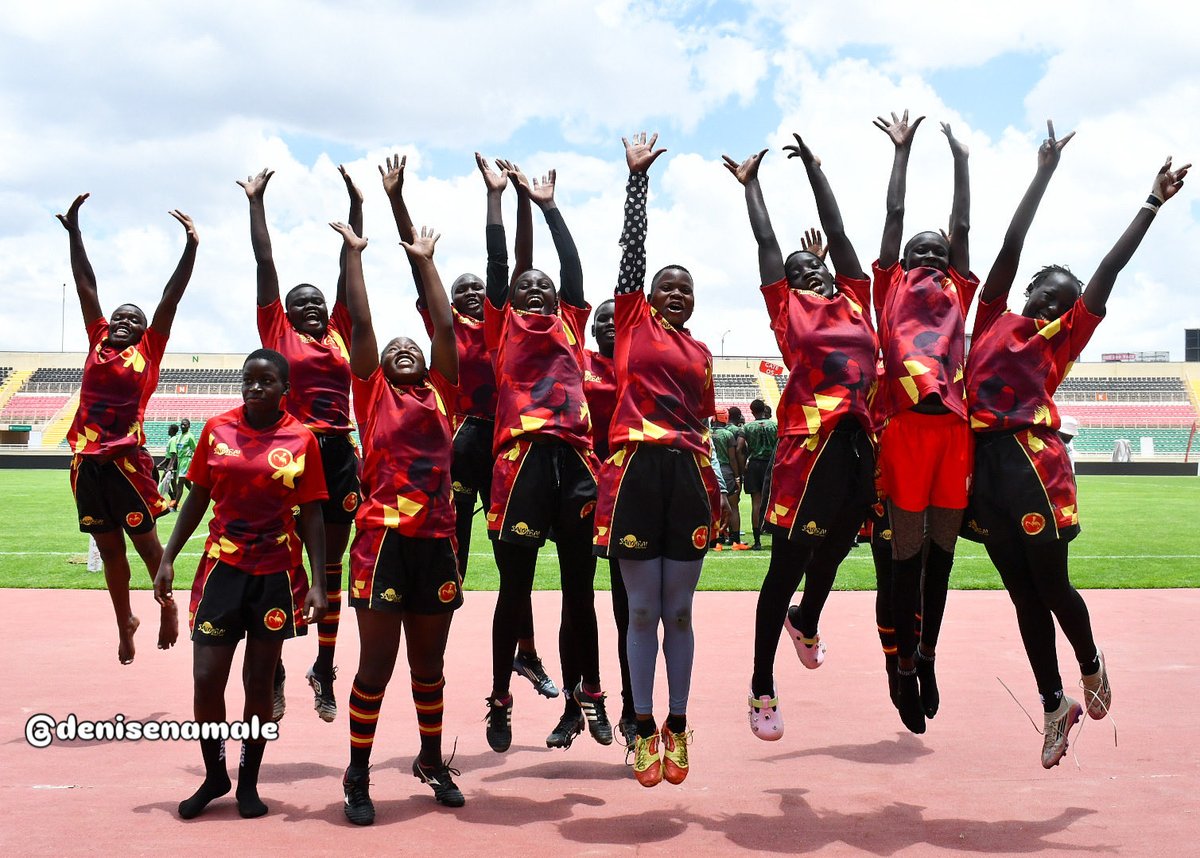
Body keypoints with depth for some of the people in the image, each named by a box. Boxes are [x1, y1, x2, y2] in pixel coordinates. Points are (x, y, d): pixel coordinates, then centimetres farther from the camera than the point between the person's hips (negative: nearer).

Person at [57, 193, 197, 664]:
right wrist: (74, 232, 12)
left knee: (145, 542, 4)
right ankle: (124, 622, 25)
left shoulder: (148, 350, 3)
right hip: (87, 462, 4)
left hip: (127, 461, -4)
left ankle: (168, 606, 24)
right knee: (109, 549, 12)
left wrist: (190, 248, -7)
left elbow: (170, 299, -2)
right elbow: (86, 286, 12)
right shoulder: (98, 342, 11)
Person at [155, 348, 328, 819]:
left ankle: (248, 783, 23)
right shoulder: (218, 430, 1)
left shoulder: (301, 439, -4)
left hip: (276, 574, -1)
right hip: (222, 567, 1)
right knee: (206, 679, -1)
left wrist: (317, 583, -7)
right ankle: (214, 777, 21)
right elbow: (197, 499, 9)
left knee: (259, 682, 7)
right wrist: (168, 559, 4)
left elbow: (311, 516, -1)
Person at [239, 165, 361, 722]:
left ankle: (324, 671, 22)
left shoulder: (340, 332, 12)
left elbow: (349, 268, 13)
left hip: (339, 454, 4)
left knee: (332, 565, 11)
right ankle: (273, 671, 10)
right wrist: (255, 203, 6)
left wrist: (356, 204, 13)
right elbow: (265, 264, 5)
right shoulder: (278, 332, 4)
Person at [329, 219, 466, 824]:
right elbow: (361, 324, 3)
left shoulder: (440, 394, 13)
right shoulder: (373, 393, 6)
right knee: (376, 665, 0)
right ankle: (358, 775, 14)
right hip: (383, 540, -3)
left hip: (437, 542, 3)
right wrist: (354, 253, 9)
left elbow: (445, 326, 12)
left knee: (428, 664, 15)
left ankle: (432, 762, 31)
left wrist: (424, 262, 19)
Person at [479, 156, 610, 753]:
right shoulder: (504, 329, 13)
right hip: (522, 461, -2)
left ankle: (590, 693, 23)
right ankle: (500, 702, 15)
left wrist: (548, 205, 24)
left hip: (574, 460, 2)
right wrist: (495, 194, 10)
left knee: (579, 587, 10)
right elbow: (497, 265, 9)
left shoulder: (570, 325, 19)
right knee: (515, 590, 3)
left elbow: (573, 266, 18)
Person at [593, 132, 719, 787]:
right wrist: (637, 176, 5)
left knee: (678, 610, 7)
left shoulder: (700, 352, 18)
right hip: (636, 470, -3)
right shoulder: (633, 320, 10)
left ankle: (677, 727, 17)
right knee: (642, 610, 1)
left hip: (686, 475, 3)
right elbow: (632, 245, 5)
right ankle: (644, 728, 12)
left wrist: (715, 486, 12)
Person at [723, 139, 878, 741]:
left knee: (833, 553, 20)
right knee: (788, 565, -1)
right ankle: (762, 688, 9)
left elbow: (836, 231, 23)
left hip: (860, 443, 5)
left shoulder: (854, 301, 16)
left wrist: (814, 168, 31)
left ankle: (806, 623, 51)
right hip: (809, 443, -5)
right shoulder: (786, 307, 7)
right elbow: (766, 242, 13)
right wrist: (750, 183, 26)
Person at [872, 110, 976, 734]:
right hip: (907, 422, -3)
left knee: (943, 546, 9)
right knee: (908, 551, 0)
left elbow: (961, 224, 26)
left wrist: (961, 160, 31)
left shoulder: (958, 291, 25)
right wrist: (901, 150, 26)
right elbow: (894, 214, 20)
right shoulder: (892, 287, 18)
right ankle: (905, 667, 8)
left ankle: (927, 654, 21)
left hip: (954, 423, 3)